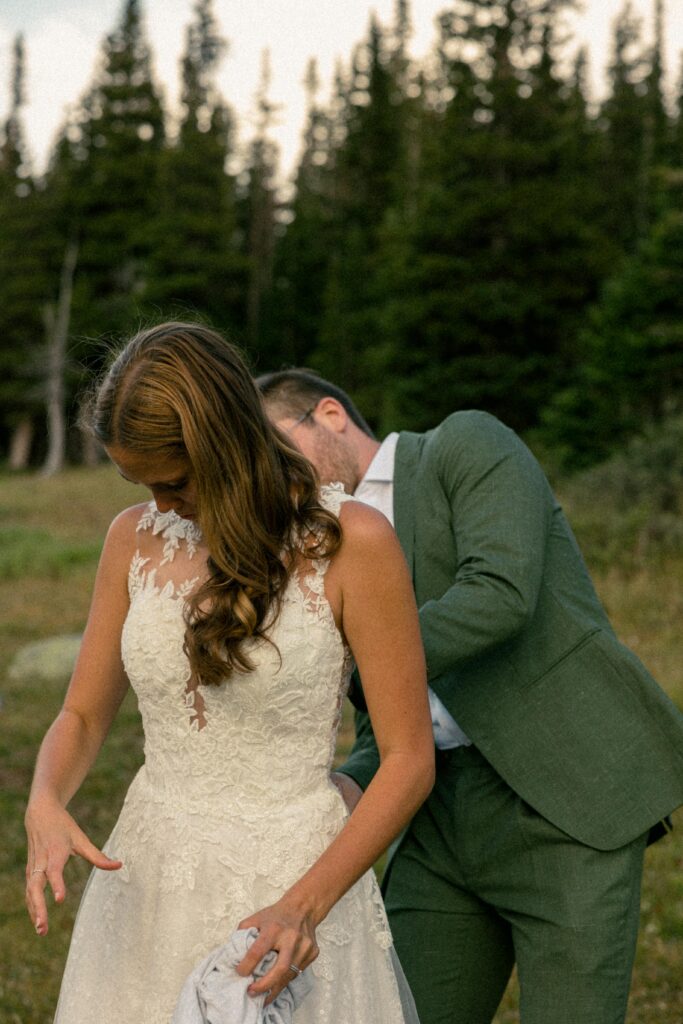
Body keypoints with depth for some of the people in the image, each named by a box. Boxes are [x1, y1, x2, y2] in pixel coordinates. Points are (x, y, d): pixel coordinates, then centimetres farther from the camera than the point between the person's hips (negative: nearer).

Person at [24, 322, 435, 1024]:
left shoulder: (351, 542, -13)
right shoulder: (136, 538, 1)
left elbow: (409, 760, -12)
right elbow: (82, 717, 9)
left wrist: (304, 906, -22)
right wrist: (45, 806, -13)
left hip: (296, 876, -4)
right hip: (147, 880, 4)